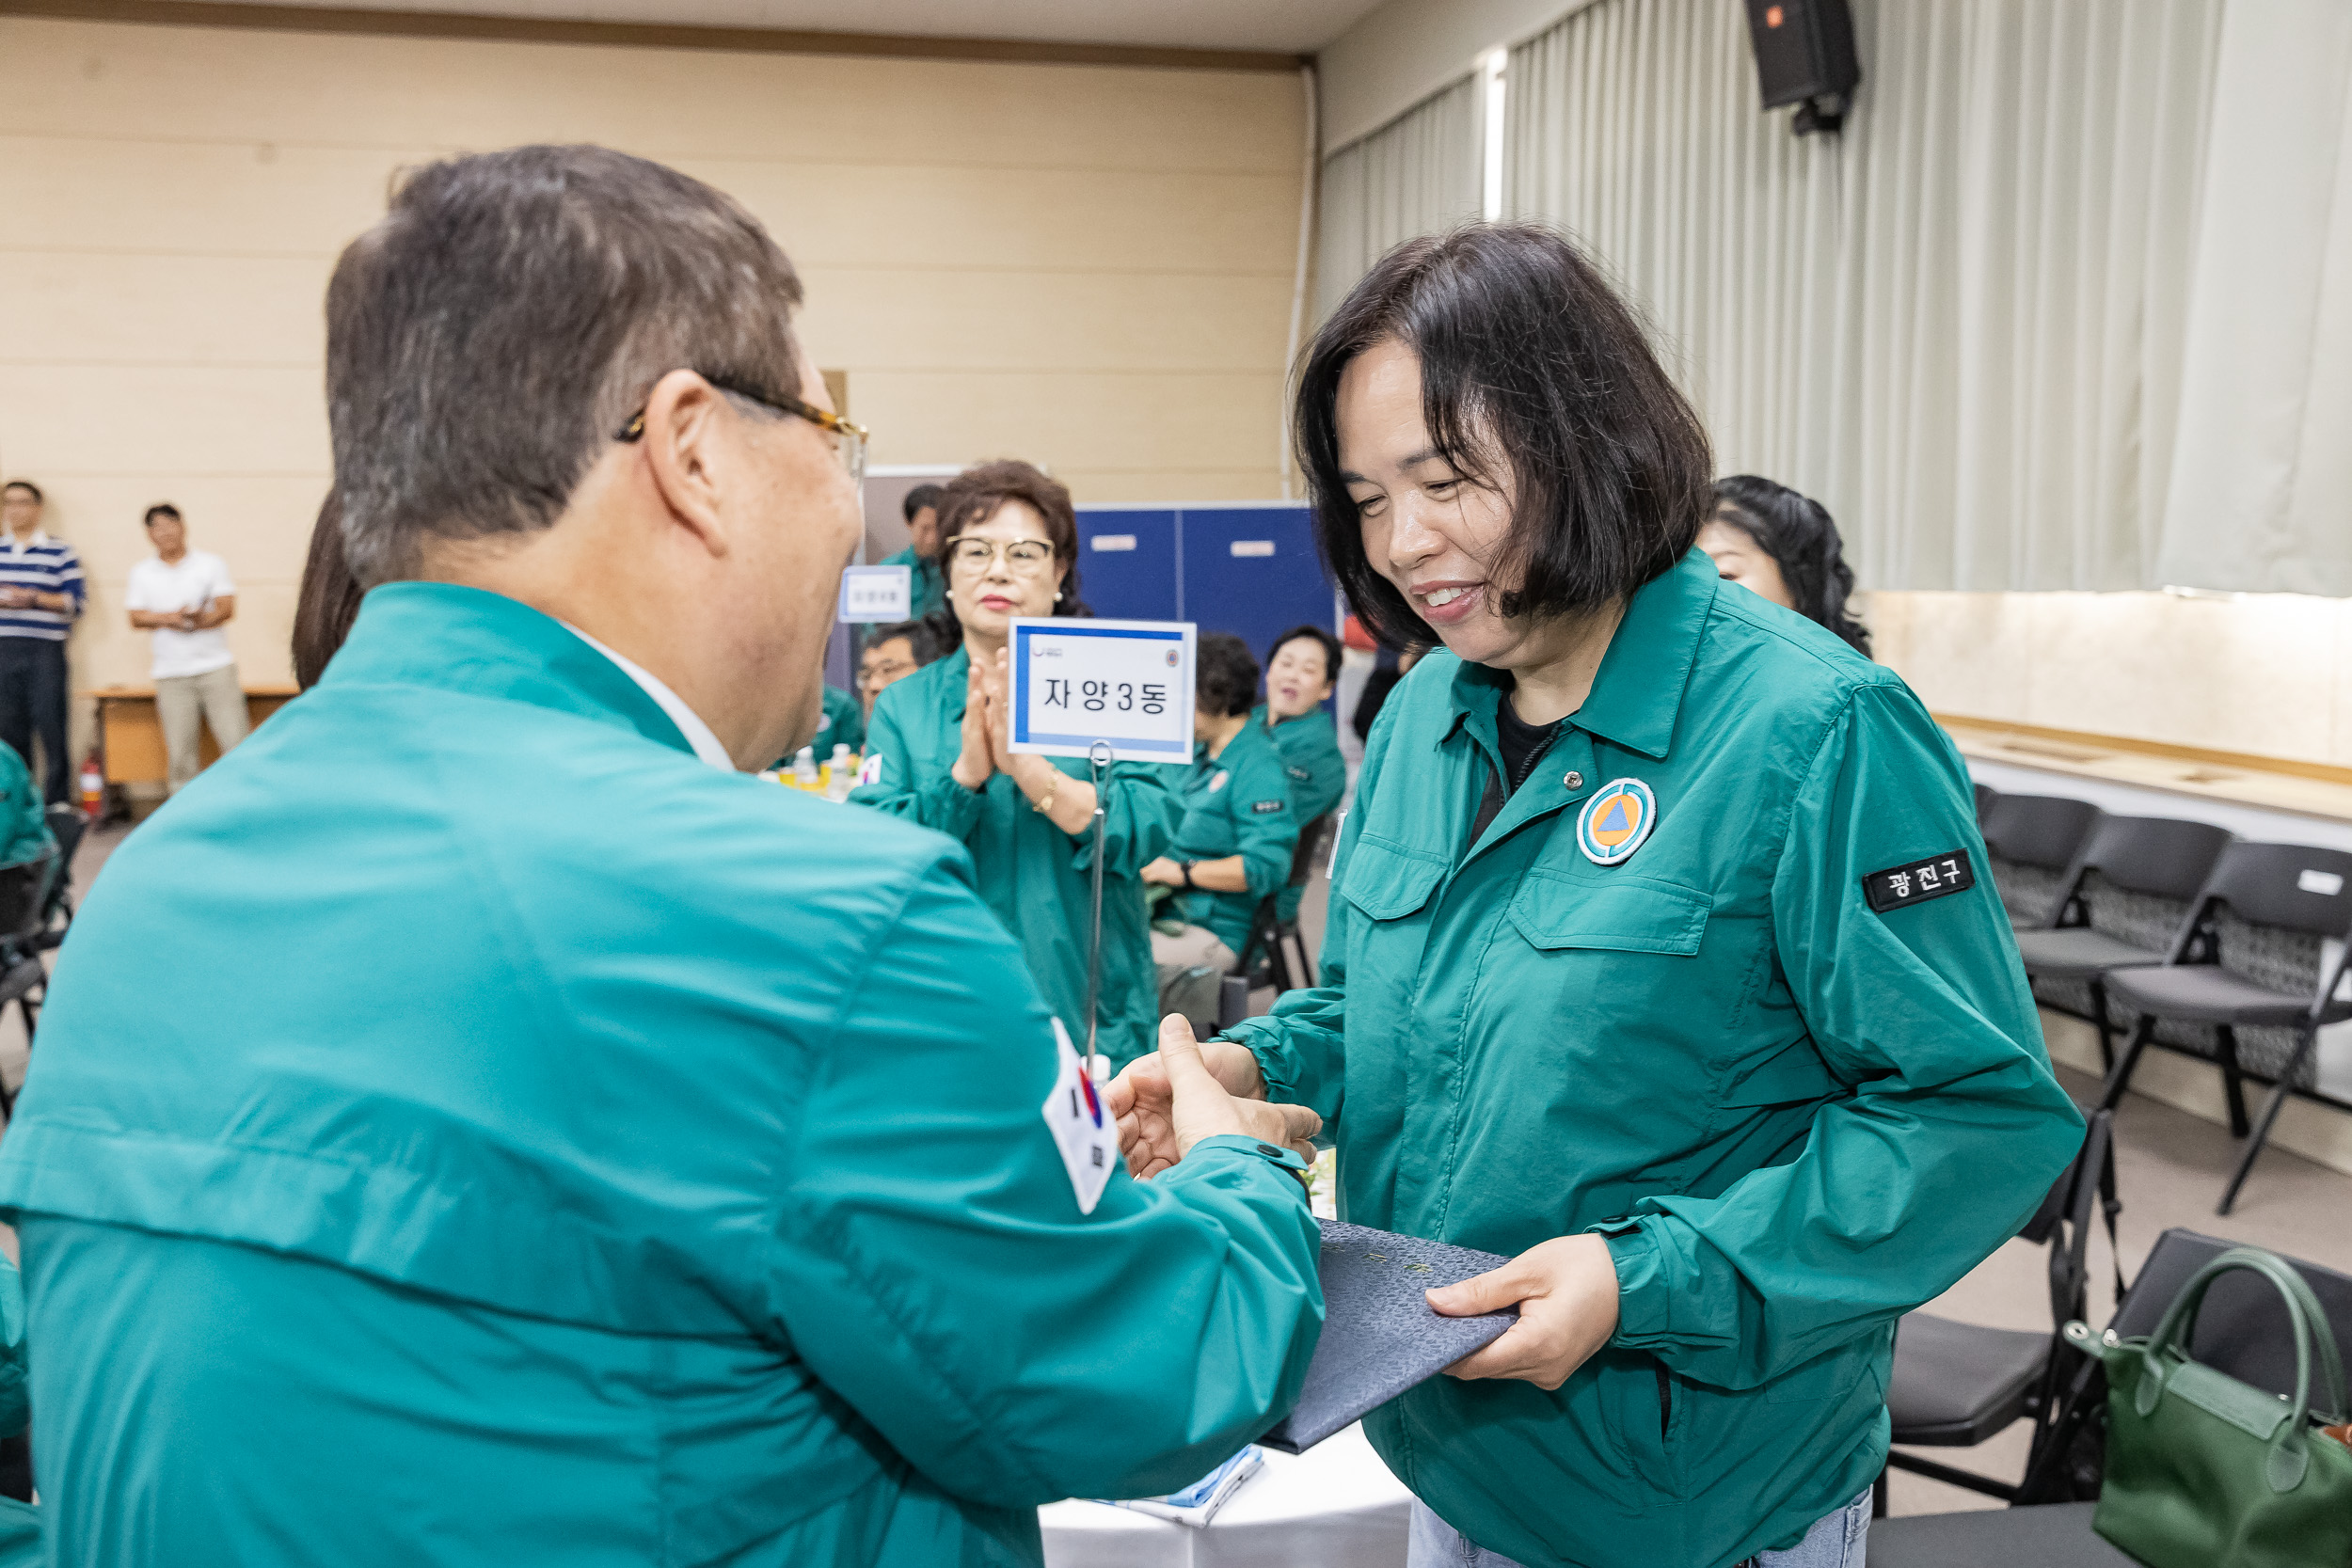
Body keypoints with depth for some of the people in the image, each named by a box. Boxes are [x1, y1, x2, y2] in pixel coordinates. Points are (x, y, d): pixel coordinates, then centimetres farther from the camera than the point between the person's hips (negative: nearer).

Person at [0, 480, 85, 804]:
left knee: (50, 724, -6)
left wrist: (34, 598, -13)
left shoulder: (60, 552, 2)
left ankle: (56, 799, 0)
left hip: (45, 648, -3)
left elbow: (77, 601, -2)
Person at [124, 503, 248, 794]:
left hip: (216, 666, -1)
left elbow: (227, 608, -1)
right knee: (179, 751, 0)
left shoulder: (210, 563, 8)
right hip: (171, 673, 1)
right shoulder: (141, 573, 12)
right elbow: (136, 618, 5)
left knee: (235, 742, -6)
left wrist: (203, 619, -21)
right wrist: (168, 618, -14)